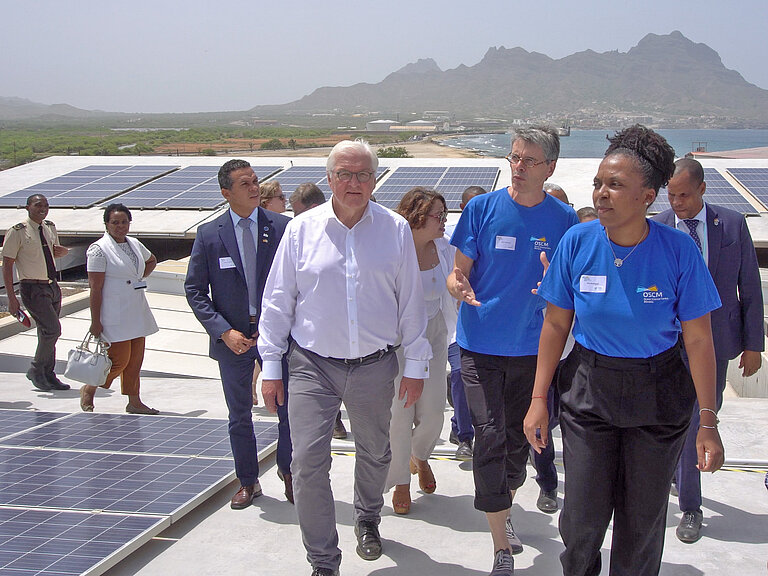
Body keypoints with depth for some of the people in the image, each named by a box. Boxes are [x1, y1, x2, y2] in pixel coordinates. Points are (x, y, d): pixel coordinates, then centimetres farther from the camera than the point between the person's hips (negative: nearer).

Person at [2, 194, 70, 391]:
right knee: (52, 329, -15)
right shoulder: (17, 232, -10)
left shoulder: (50, 228, 10)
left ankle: (48, 375, 23)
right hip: (33, 288, -6)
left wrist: (62, 250, 1)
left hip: (53, 286, 7)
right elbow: (7, 265, -10)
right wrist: (11, 298, -15)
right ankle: (36, 370, 4)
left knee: (47, 334, 12)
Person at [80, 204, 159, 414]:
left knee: (135, 359, 9)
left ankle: (134, 402, 18)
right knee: (119, 359, -6)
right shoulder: (99, 249, -11)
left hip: (137, 313, 7)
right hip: (114, 315, -7)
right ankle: (88, 390, 16)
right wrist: (95, 321, -15)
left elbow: (151, 261, 32)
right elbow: (95, 288, -13)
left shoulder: (135, 245, 10)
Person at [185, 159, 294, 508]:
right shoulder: (209, 235, -3)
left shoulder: (283, 227, -4)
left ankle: (287, 471, 34)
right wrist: (224, 331, -11)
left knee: (289, 409, 8)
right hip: (233, 338, 0)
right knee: (239, 417, 13)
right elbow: (194, 290, -1)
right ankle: (248, 482, 31)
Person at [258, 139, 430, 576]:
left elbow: (411, 302, 4)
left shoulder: (396, 229, 0)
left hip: (375, 365, 1)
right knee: (309, 462, -7)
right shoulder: (302, 229, -1)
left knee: (375, 454, 18)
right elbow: (277, 302, 2)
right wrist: (271, 366, 0)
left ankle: (368, 520, 47)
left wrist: (416, 364, 3)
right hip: (313, 365, -1)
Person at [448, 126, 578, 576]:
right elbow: (460, 271, 0)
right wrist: (460, 286, -24)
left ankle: (503, 513, 39)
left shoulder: (563, 218, -1)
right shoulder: (482, 208, -4)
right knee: (490, 440, -8)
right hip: (482, 345, -2)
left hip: (533, 347, 2)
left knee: (521, 440, 13)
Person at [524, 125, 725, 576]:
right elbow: (556, 324, -1)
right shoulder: (577, 242, -11)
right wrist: (539, 399, -1)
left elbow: (699, 339, -10)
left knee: (643, 520, 11)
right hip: (588, 390, 1)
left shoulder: (678, 250, -15)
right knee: (584, 517, 4)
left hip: (657, 395, -1)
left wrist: (708, 423, -10)